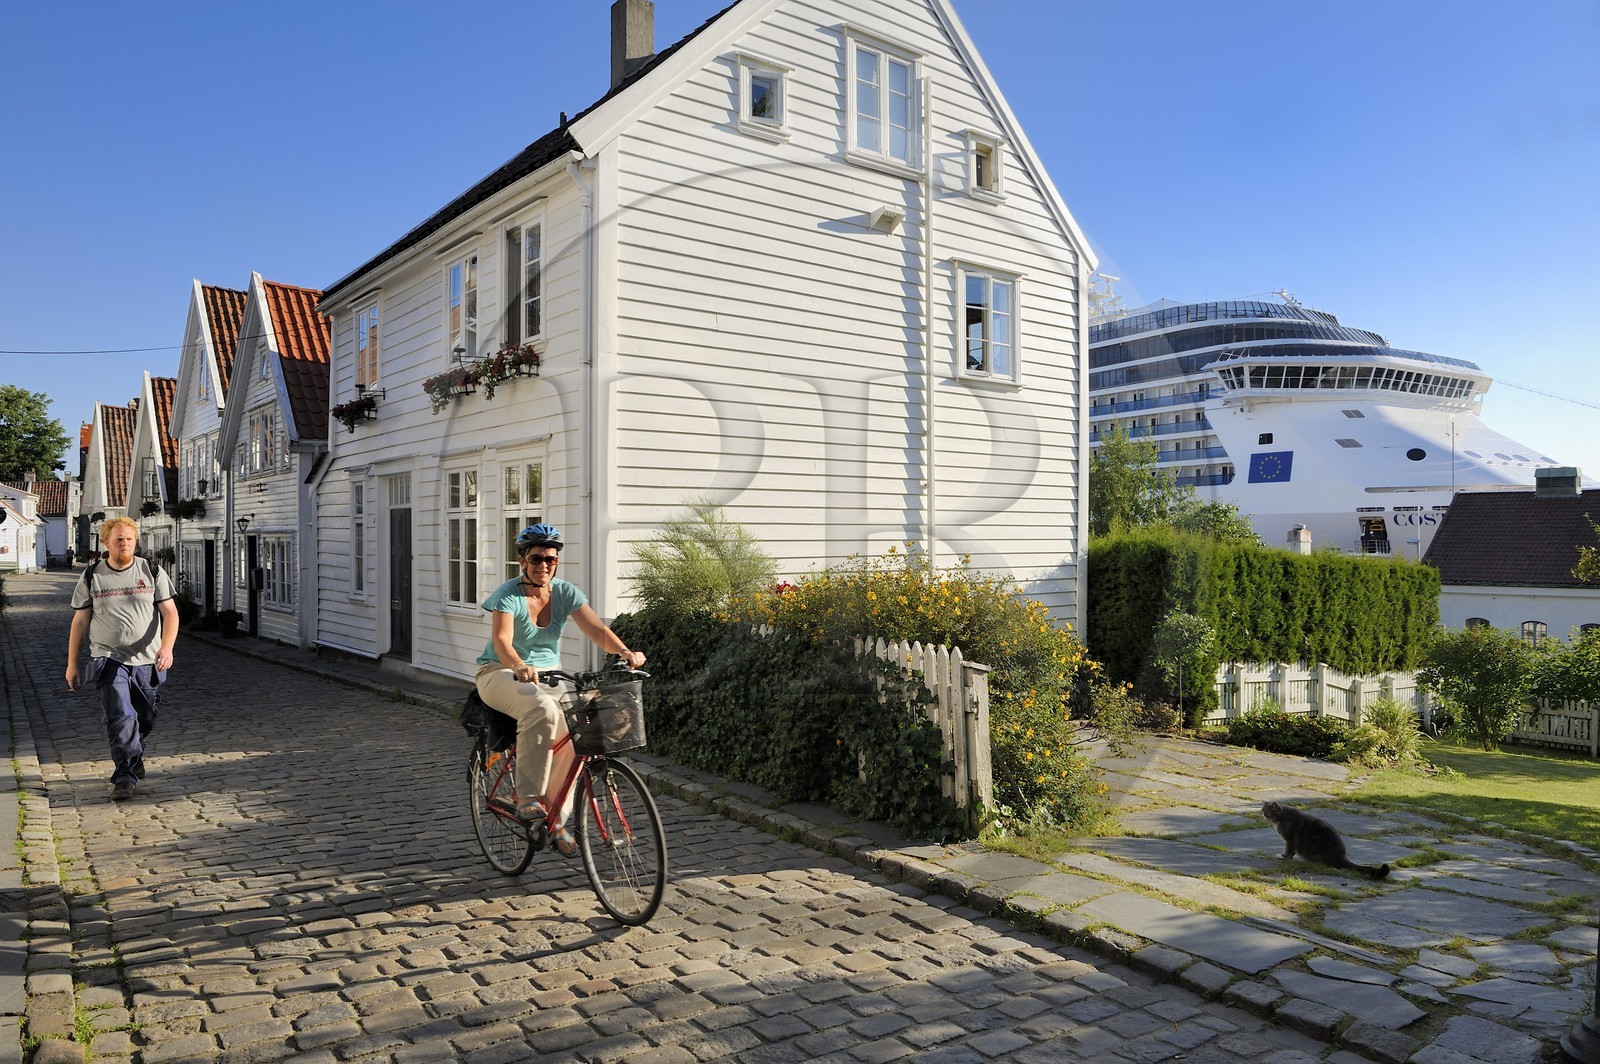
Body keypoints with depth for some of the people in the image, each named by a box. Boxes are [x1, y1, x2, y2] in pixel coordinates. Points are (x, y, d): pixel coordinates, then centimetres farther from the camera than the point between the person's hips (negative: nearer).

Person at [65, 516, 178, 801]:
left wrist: (166, 647, -17)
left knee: (143, 720, 13)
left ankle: (133, 756, 40)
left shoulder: (153, 572, 3)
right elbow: (80, 621, 9)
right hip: (109, 660, -1)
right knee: (120, 717, -15)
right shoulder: (91, 577, 4)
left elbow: (170, 613, -1)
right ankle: (126, 775, -10)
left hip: (147, 661, 1)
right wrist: (72, 664, 8)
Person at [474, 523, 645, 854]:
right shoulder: (508, 595, -14)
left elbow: (596, 629, -16)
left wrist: (625, 652, -35)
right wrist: (520, 667, -50)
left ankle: (556, 820, -4)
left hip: (548, 675, 4)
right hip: (501, 674, -4)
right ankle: (528, 798, -30)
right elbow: (501, 641, -29)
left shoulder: (565, 593, -3)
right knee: (541, 709, -37)